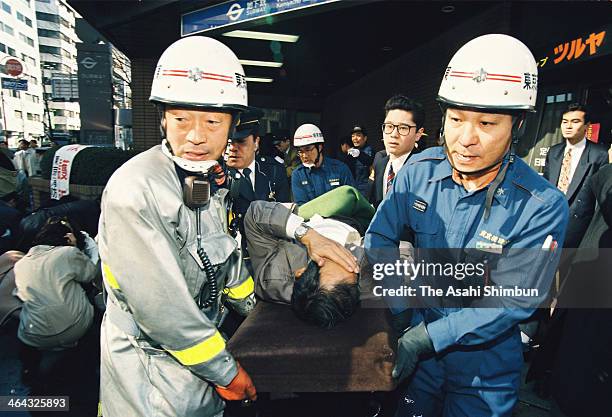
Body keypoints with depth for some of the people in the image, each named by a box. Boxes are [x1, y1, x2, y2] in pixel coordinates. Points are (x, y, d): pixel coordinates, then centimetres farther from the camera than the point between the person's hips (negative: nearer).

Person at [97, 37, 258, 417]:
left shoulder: (209, 177, -1)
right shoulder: (134, 190, -27)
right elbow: (161, 308, -26)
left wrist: (260, 313, 17)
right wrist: (226, 371, -16)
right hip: (153, 373, -7)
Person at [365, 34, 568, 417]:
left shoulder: (543, 207, -21)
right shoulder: (420, 170, -13)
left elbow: (512, 302, -21)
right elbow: (381, 237, -9)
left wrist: (427, 337, -25)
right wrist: (404, 313, -18)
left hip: (485, 368, -2)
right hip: (418, 345, 3)